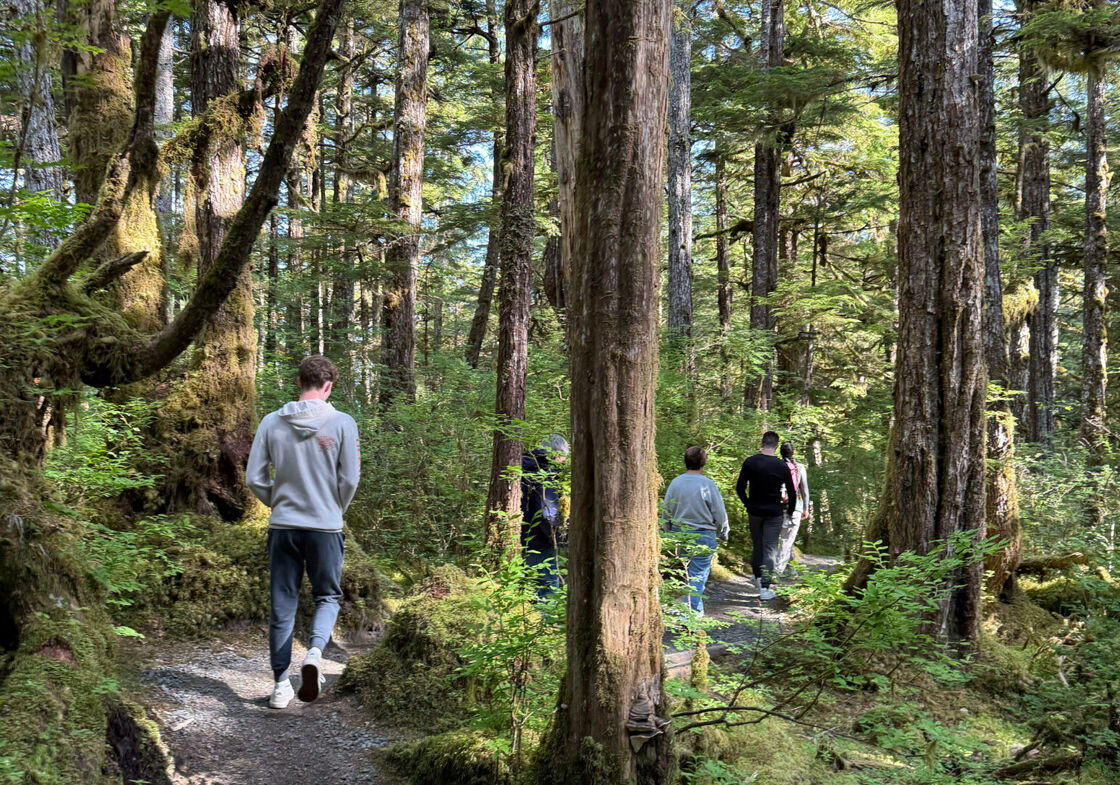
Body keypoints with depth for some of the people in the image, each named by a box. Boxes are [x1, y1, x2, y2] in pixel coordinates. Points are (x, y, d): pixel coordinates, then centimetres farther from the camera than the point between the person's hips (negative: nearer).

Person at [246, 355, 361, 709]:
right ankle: (315, 651, -11)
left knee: (282, 605, 10)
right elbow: (349, 480, -6)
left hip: (282, 527, 2)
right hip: (326, 528, -2)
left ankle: (281, 684, 13)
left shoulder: (271, 422, 0)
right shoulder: (342, 423, -7)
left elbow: (254, 477, 1)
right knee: (328, 597, 15)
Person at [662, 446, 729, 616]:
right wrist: (723, 534, 10)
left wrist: (671, 532, 21)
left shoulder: (676, 482, 0)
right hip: (702, 535, -5)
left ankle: (697, 609, 29)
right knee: (698, 576, 1)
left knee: (688, 573, 18)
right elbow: (720, 513, -6)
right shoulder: (707, 484, -12)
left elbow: (665, 512, 8)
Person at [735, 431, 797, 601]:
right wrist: (790, 511, 16)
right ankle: (765, 588, -5)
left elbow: (739, 488, -2)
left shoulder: (750, 462, -5)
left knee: (757, 546, 19)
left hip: (755, 511, 2)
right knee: (770, 549, 0)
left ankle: (757, 577, 32)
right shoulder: (781, 466, -7)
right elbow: (792, 492, 0)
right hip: (774, 513, -2)